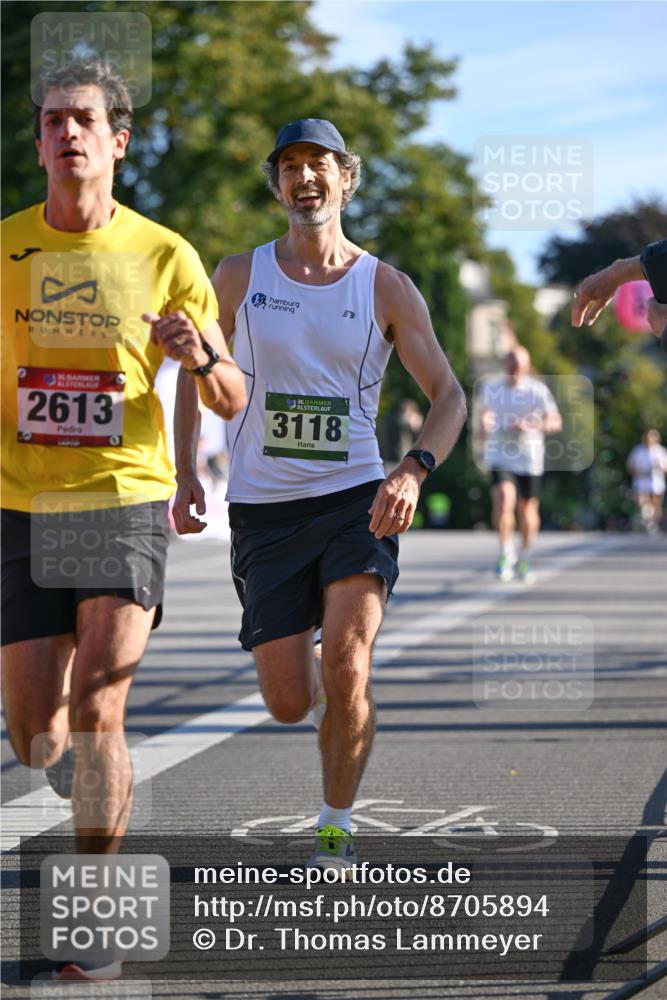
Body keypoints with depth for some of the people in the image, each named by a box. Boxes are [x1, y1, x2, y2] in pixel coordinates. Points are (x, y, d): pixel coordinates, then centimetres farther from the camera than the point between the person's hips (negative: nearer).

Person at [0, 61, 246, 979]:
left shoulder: (164, 257, -1)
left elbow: (230, 402, 5)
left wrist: (201, 359, -17)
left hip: (126, 504, -2)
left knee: (96, 715, -14)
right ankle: (83, 763, 40)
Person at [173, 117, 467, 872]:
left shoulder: (386, 288, 1)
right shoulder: (239, 277, 3)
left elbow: (449, 397, 1)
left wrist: (413, 471, -18)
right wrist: (183, 473, 5)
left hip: (356, 499, -1)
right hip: (263, 509, 1)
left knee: (346, 667, -21)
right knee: (290, 705, -1)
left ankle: (336, 829, 0)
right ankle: (296, 657, 39)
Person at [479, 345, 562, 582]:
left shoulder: (538, 390, -5)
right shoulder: (491, 388, 3)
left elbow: (555, 422, -6)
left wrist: (532, 425, -22)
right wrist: (484, 424, 1)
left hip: (529, 459, 0)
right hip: (500, 456, 0)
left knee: (528, 509, 10)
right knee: (503, 501, -22)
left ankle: (524, 559, 30)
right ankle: (506, 553, -5)